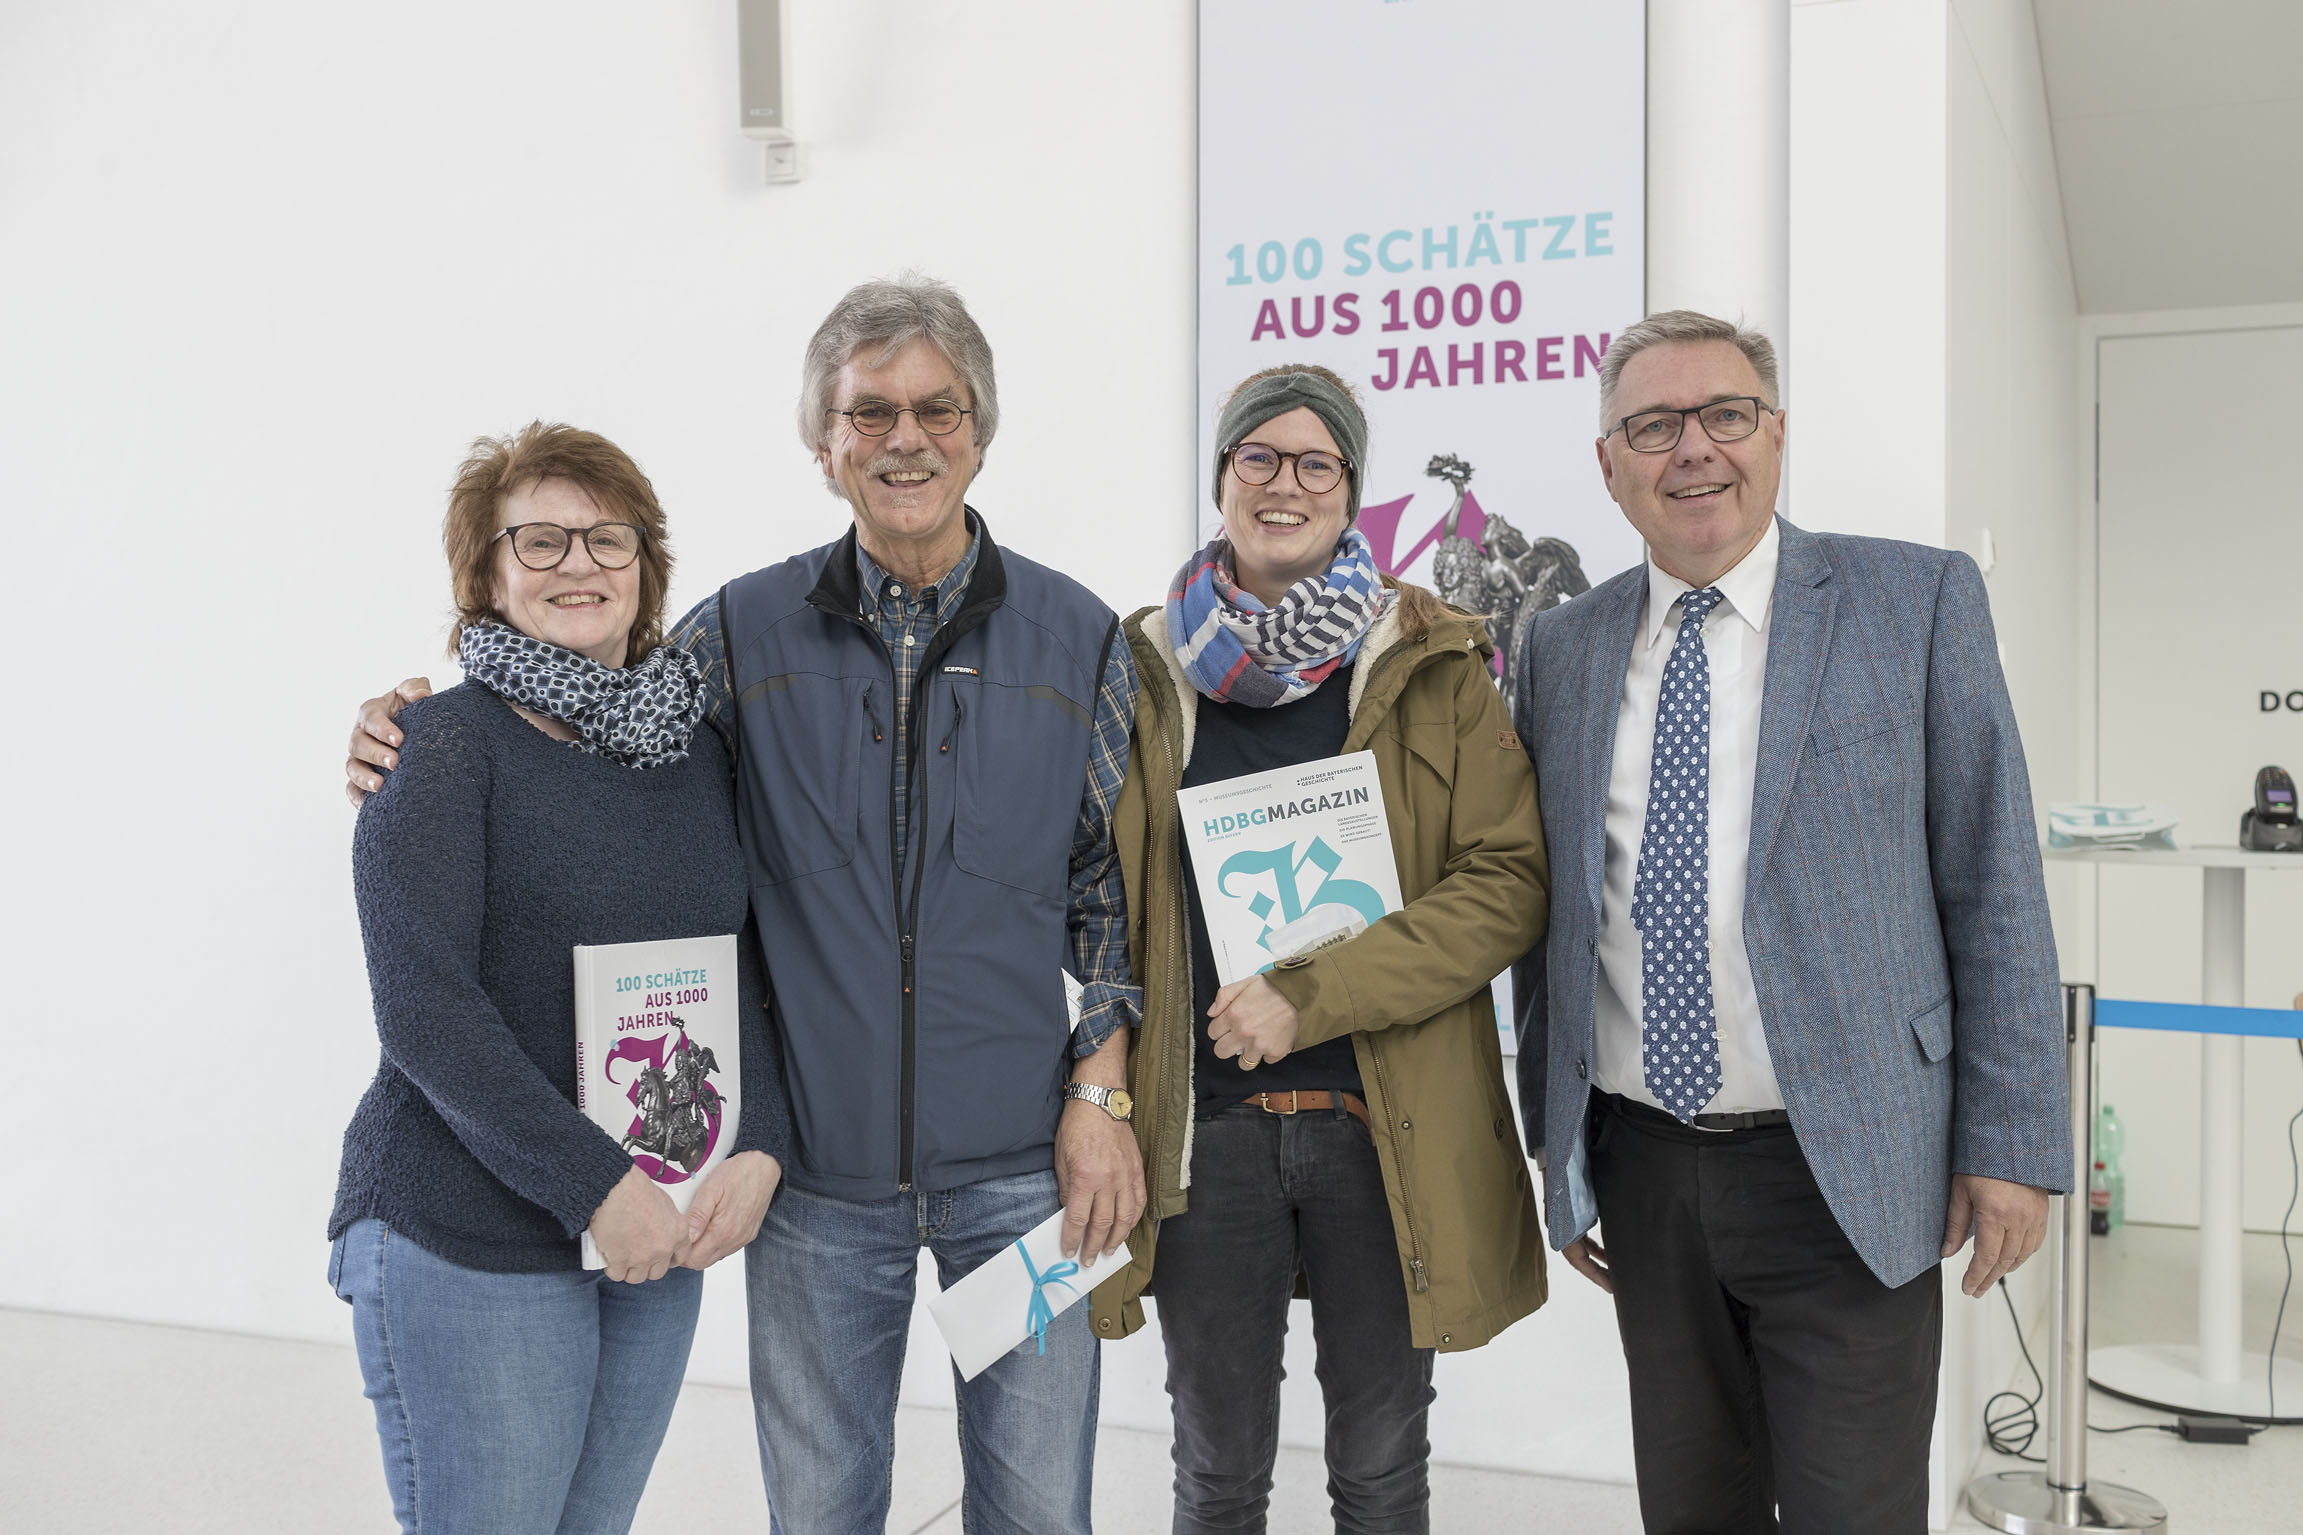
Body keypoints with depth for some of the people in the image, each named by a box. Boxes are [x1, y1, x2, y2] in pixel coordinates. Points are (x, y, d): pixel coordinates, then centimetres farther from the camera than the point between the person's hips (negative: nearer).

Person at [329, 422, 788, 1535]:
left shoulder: (695, 744, 8)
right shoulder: (445, 741, -9)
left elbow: (741, 972, 10)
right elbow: (423, 1004, -16)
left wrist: (760, 1147, -5)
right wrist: (595, 1187, -19)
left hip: (662, 1235, 6)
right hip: (466, 1239, -5)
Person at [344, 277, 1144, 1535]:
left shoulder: (1076, 637, 0)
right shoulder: (744, 631, -1)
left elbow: (1116, 883, 3)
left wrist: (1101, 1094, -3)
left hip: (1021, 1163, 0)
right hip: (818, 1170, 1)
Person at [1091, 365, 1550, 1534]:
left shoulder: (1432, 664, 1)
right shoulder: (1150, 671, 5)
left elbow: (1508, 881, -6)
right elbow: (1098, 900, 9)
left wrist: (1312, 998, -15)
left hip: (1390, 1125, -1)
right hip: (1202, 1125, 1)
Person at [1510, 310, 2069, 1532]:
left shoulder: (1917, 599, -2)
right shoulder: (1561, 649, 6)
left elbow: (1991, 880, -3)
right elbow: (1551, 913, 10)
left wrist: (2011, 1144, -6)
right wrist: (1558, 1147, 11)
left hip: (1846, 1176, -3)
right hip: (1642, 1174, 3)